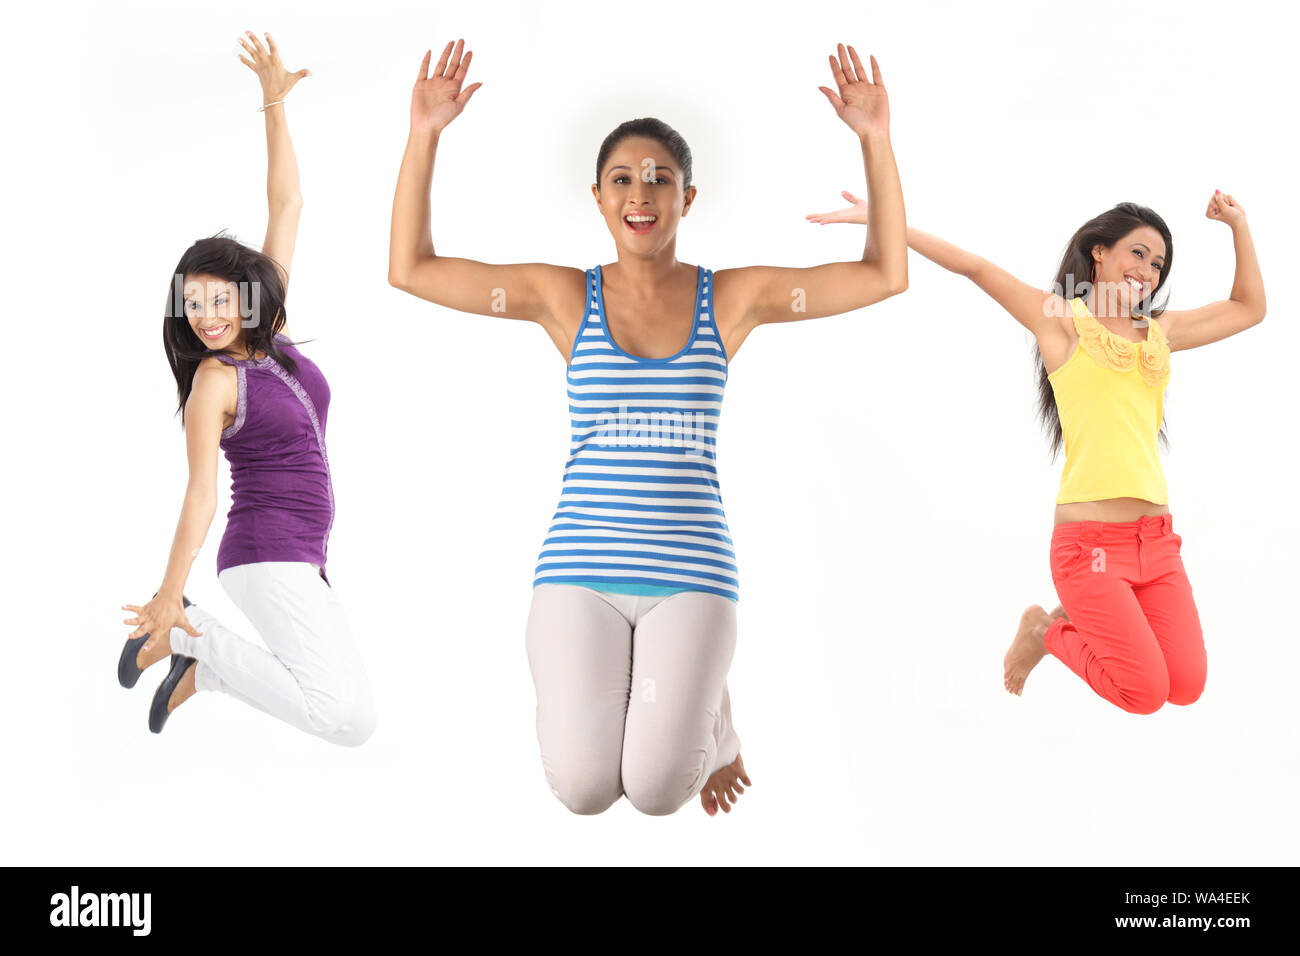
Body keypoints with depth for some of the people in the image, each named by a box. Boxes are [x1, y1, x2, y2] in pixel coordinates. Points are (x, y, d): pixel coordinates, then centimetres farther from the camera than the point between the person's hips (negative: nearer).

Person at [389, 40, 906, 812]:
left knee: (657, 791, -10)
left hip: (692, 573, 0)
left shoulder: (733, 298, 4)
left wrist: (875, 139, -5)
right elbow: (410, 269, 0)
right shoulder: (565, 297, 3)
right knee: (583, 790, -9)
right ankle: (599, 695, 26)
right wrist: (426, 133, -7)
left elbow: (886, 276, 2)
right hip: (581, 569, 0)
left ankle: (705, 705, 25)